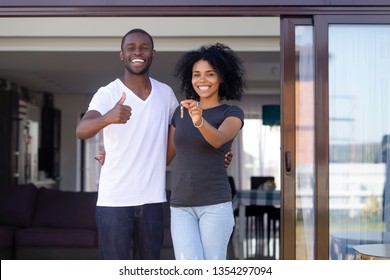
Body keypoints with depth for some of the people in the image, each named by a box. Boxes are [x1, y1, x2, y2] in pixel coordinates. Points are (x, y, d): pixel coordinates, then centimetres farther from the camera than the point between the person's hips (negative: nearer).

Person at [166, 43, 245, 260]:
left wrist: (199, 121, -47)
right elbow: (166, 157, 18)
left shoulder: (233, 114, -2)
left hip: (215, 205, -3)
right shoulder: (181, 113, 12)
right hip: (182, 207, 4)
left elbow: (217, 140, -25)